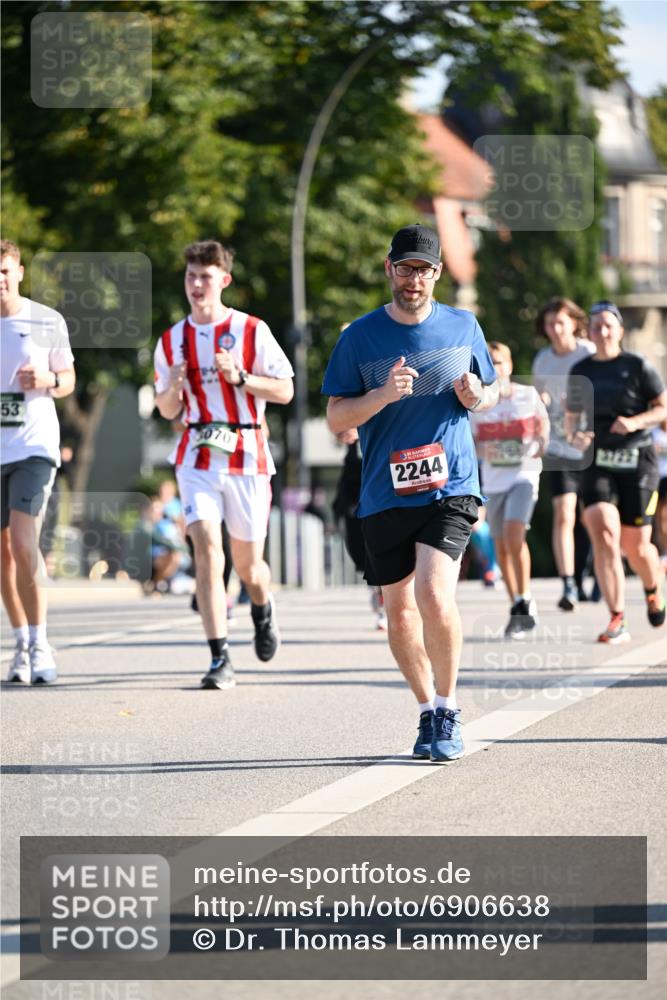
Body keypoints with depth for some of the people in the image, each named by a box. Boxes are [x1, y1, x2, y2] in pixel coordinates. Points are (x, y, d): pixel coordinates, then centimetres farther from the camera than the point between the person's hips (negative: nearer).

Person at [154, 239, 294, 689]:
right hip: (197, 458, 1)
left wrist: (239, 377, -17)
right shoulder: (172, 340, 7)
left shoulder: (252, 330, -2)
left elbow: (285, 390, -3)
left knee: (248, 562, 8)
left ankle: (263, 610, 45)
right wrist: (173, 386, -9)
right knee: (207, 549, -17)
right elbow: (167, 411, 14)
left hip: (246, 456, -1)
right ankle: (220, 658, -19)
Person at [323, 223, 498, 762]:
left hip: (450, 487, -2)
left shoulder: (463, 326, 6)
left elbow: (490, 392, 19)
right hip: (385, 494, 2)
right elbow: (336, 418, 0)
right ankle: (429, 711, 27)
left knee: (434, 594, -19)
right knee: (399, 612, 7)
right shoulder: (361, 336, 2)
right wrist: (384, 395, -18)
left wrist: (476, 396, -6)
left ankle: (449, 710, -3)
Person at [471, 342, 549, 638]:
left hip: (524, 474, -3)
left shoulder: (528, 395, -3)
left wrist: (542, 442, -5)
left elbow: (542, 421, 14)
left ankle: (524, 600, -13)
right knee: (502, 545, 7)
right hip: (493, 480, 3)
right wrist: (482, 451, -15)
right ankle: (518, 608, 20)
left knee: (514, 533, -22)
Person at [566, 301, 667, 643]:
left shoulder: (637, 367, -1)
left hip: (637, 463, -2)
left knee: (636, 544, 4)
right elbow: (572, 416, 18)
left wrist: (635, 422, -17)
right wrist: (575, 435, -4)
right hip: (597, 463, 2)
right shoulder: (580, 372, 9)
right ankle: (617, 620, -18)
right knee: (603, 534, -18)